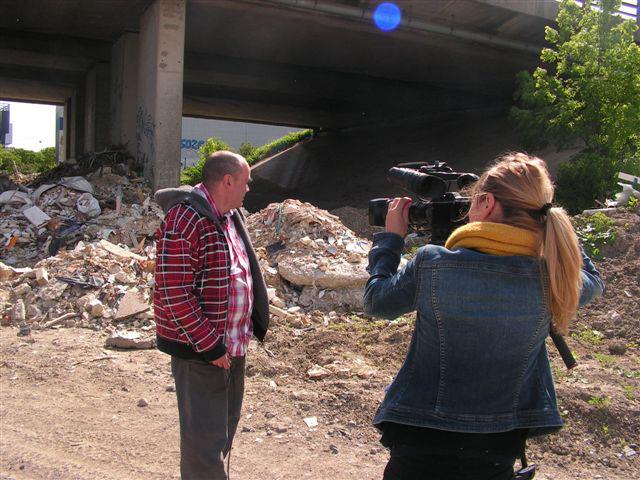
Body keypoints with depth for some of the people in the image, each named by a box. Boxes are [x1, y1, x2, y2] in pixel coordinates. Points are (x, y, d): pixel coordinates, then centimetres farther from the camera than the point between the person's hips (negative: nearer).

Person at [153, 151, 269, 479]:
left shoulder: (229, 216, 10)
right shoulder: (185, 220, -20)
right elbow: (174, 294, -23)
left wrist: (250, 324, 12)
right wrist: (210, 345, -20)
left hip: (232, 344, 9)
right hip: (200, 351, -9)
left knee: (225, 426, 22)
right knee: (204, 438, 0)